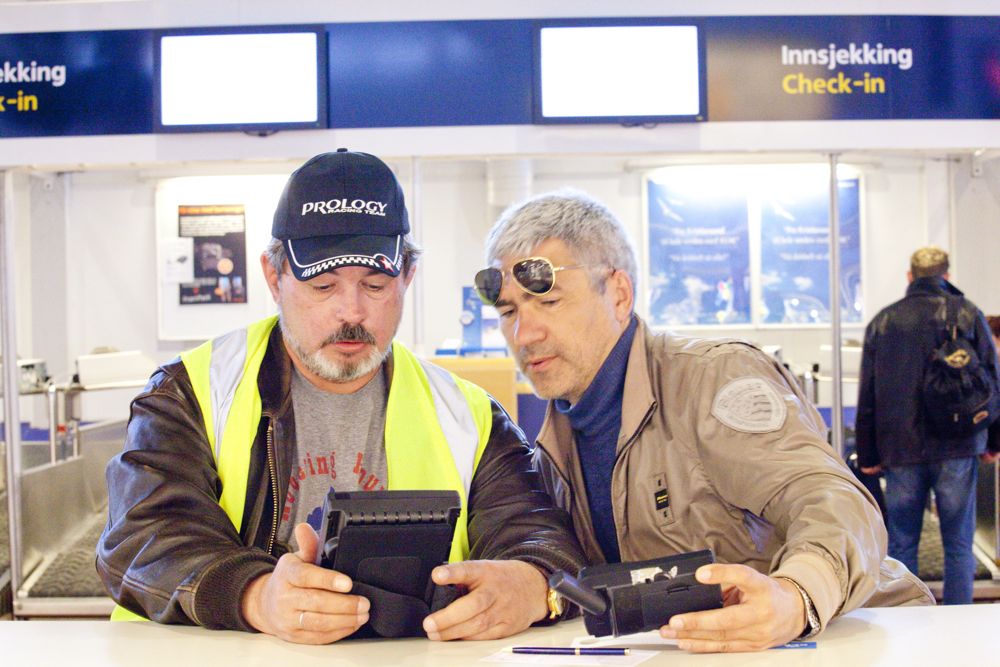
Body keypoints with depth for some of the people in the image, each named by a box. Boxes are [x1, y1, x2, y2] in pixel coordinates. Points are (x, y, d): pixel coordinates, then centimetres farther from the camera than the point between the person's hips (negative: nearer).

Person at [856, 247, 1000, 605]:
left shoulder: (882, 321, 7)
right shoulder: (967, 314, 2)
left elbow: (867, 397, 7)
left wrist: (868, 455, 11)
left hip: (900, 452, 1)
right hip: (956, 450, -1)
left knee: (901, 546, 8)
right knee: (959, 545, 6)